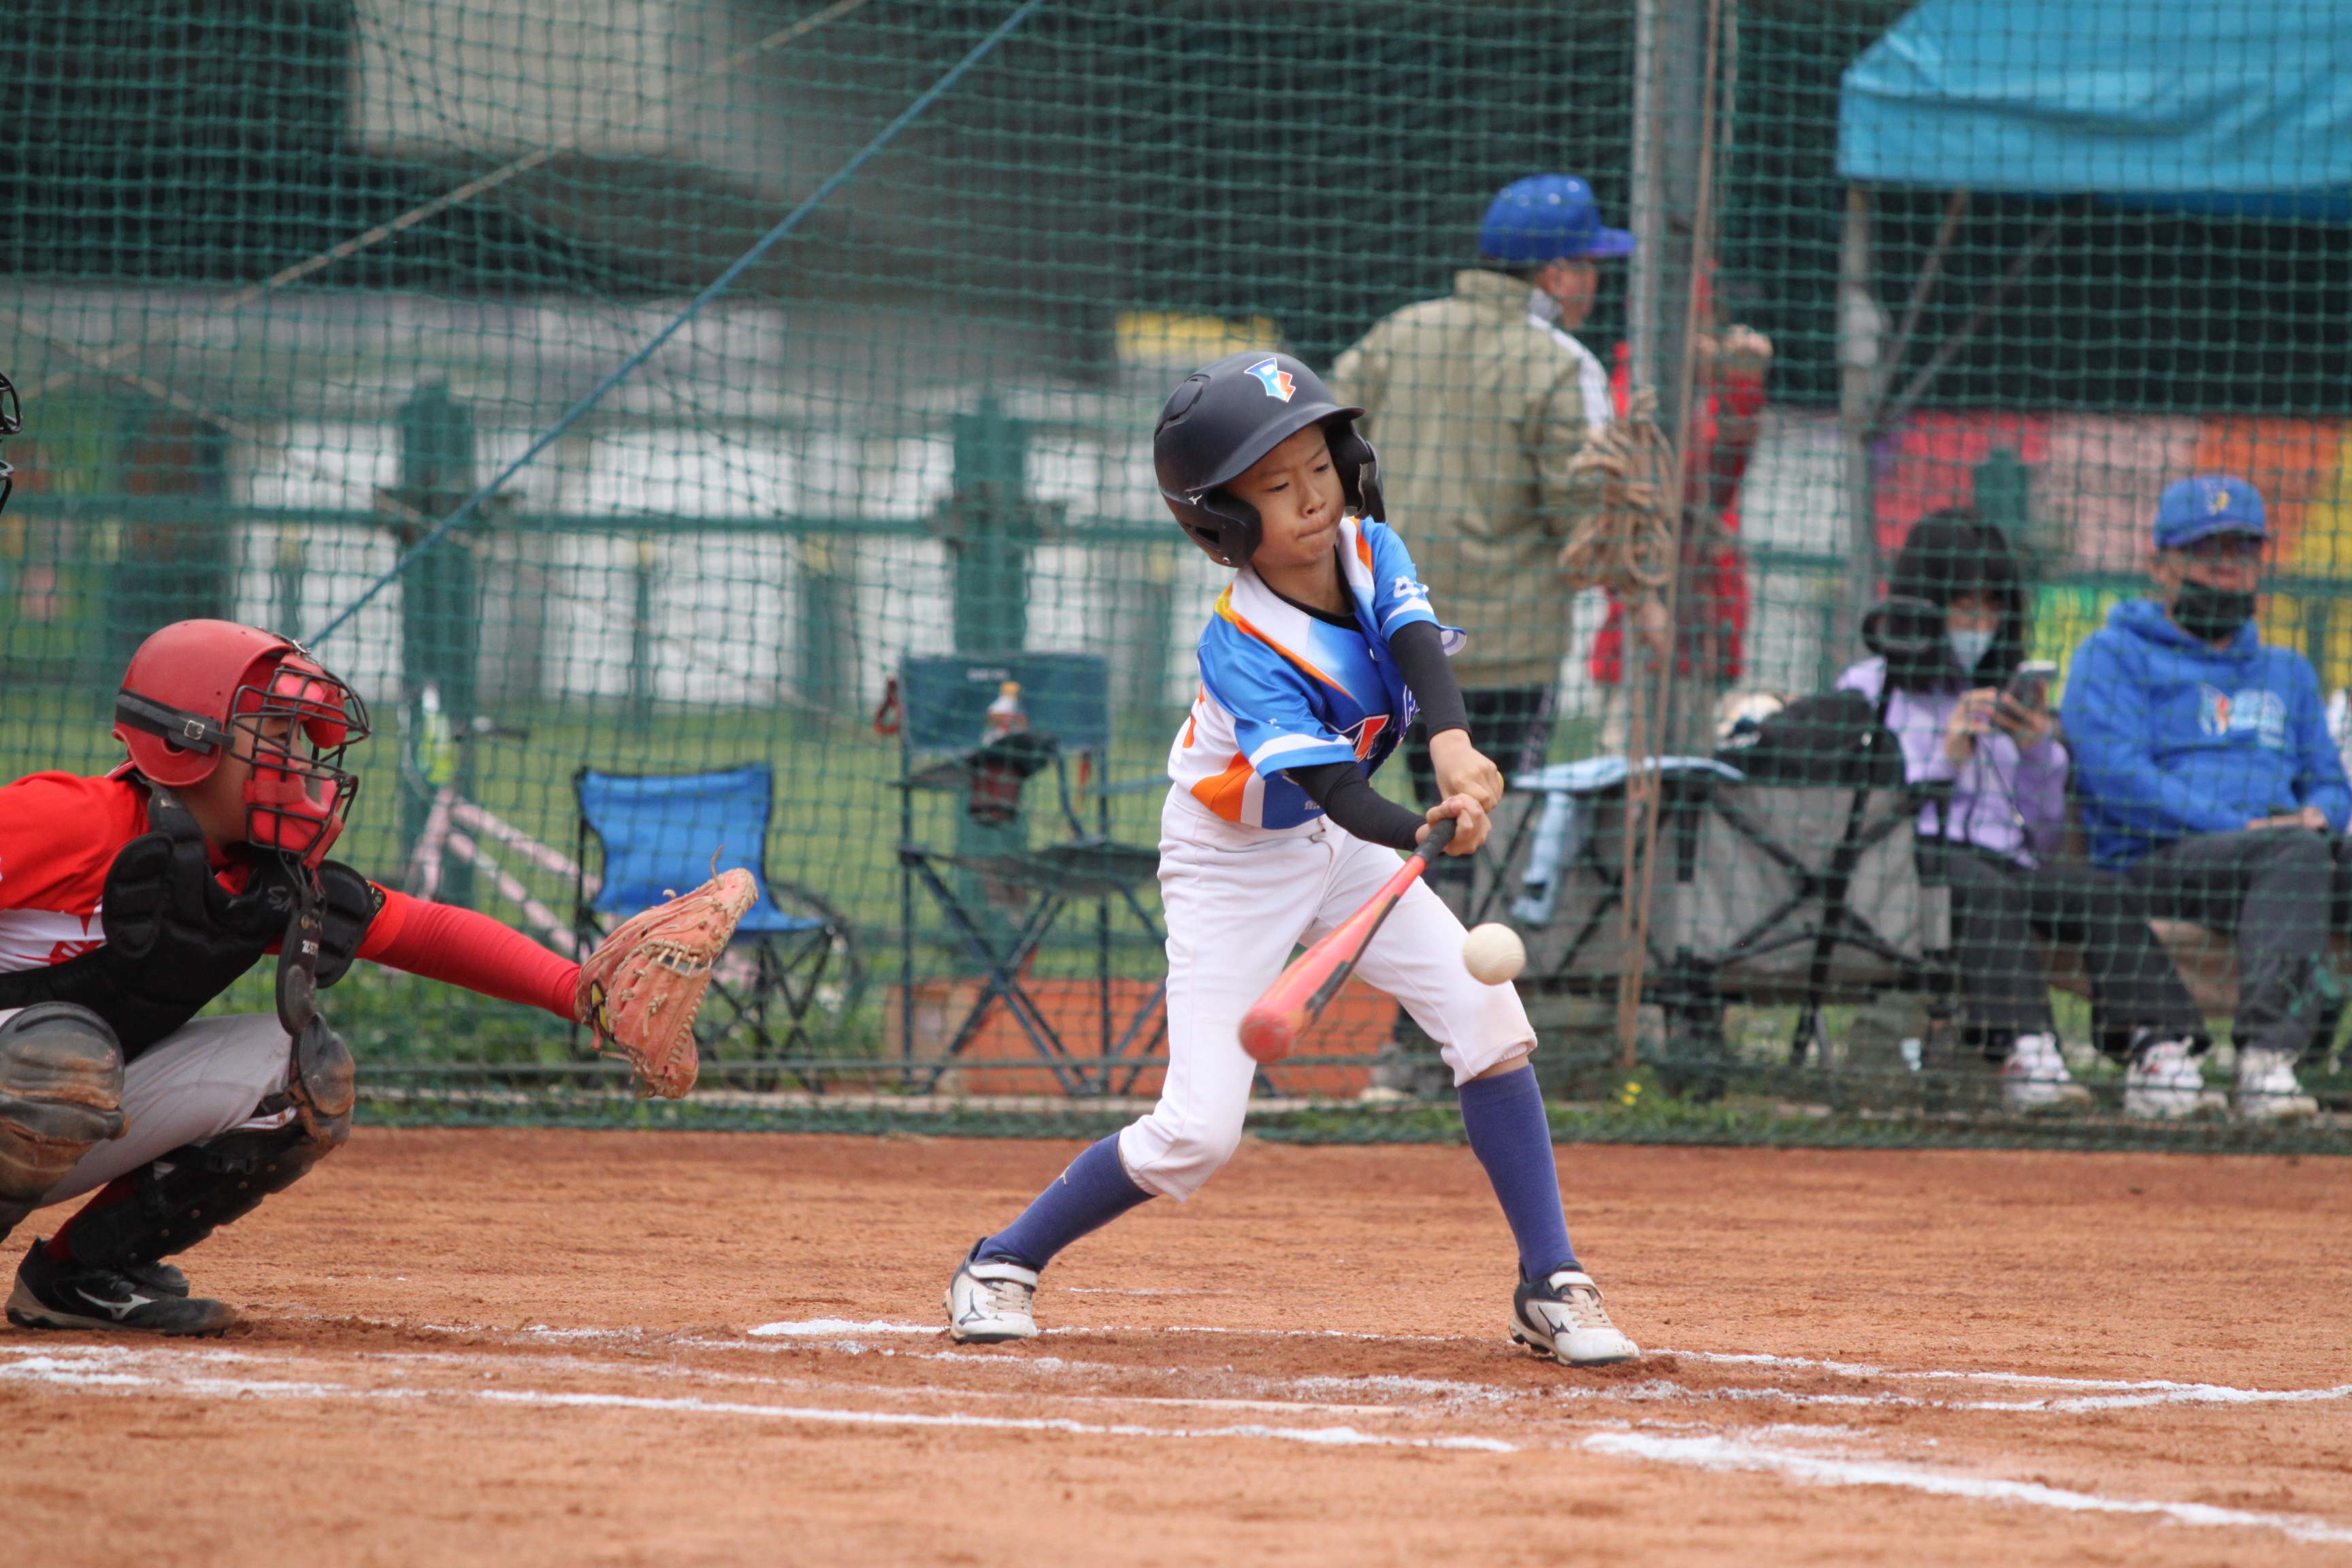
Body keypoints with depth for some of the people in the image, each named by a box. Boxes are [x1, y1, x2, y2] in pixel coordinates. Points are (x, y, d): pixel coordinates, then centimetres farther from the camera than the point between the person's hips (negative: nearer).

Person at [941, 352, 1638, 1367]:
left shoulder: (1368, 550, -13)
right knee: (1199, 1132, -12)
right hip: (1233, 865, -6)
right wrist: (1429, 830, -58)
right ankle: (1006, 1263, 10)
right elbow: (1335, 792, -38)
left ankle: (1551, 1285, -3)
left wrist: (1453, 747, -52)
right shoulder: (1243, 648, -30)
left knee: (1486, 1013, -12)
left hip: (1340, 852, 6)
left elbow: (1417, 647, -31)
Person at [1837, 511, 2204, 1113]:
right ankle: (2025, 1054, -57)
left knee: (2110, 897, -27)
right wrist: (1946, 760, -6)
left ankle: (2156, 1057, -46)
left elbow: (2043, 840, 21)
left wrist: (2039, 754, 5)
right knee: (1983, 888, -39)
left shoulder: (2003, 698, 27)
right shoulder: (1868, 690, 16)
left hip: (2007, 864, 4)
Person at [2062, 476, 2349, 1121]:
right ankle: (2264, 1059, -49)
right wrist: (2241, 827, -13)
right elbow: (2115, 776, -4)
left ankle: (2268, 1061, -46)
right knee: (2297, 851, -34)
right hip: (2147, 865, -5)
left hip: (2274, 865, 5)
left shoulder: (2287, 673, 31)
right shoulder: (2113, 655, 11)